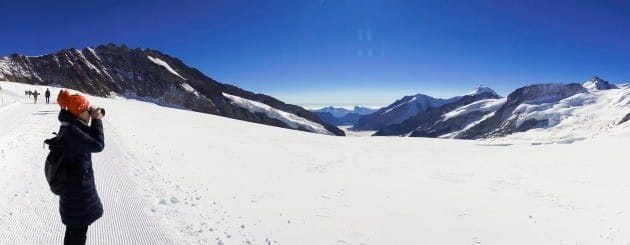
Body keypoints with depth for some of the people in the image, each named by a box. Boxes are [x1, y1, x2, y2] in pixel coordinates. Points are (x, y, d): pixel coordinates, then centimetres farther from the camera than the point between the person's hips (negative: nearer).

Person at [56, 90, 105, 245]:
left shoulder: (70, 127, 4)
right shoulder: (72, 131, -25)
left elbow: (89, 139, 17)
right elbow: (98, 145, -24)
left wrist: (94, 121, 4)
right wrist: (97, 121, -17)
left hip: (72, 184, 10)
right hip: (78, 187, -10)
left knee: (73, 227, 25)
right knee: (78, 231, 5)